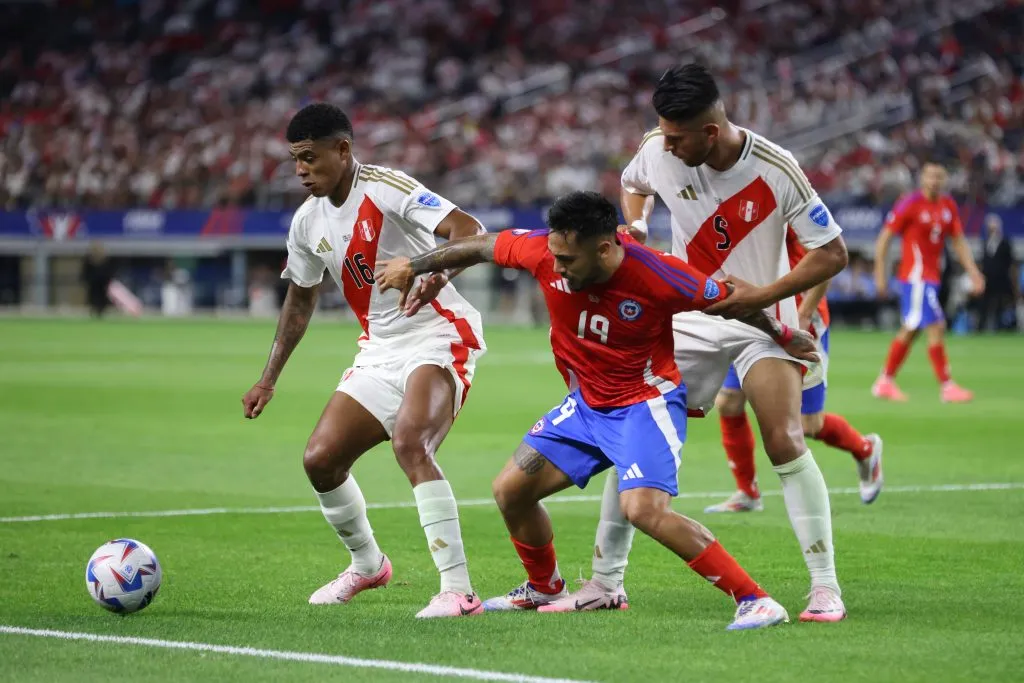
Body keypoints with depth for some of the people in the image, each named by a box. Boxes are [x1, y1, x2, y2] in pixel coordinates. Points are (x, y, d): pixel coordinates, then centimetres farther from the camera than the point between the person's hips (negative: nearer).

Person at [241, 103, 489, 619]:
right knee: (320, 459, 1)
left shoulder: (386, 190, -16)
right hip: (380, 349, 8)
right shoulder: (308, 222, 6)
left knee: (408, 442, -31)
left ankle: (458, 590, -30)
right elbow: (299, 300, 21)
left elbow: (468, 229, -28)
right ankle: (367, 565, 29)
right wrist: (269, 380, 20)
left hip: (440, 338, -8)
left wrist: (438, 273, -48)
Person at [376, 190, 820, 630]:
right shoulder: (545, 251, -17)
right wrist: (413, 265, 12)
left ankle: (755, 601, -23)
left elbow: (726, 299, -10)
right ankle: (544, 589, 35)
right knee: (511, 489, 6)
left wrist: (783, 337, 4)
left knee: (643, 509, -28)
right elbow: (483, 246, 2)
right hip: (586, 404, 6)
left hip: (646, 403, -6)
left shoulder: (657, 276, -27)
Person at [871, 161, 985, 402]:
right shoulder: (909, 204, -12)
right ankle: (947, 386, -10)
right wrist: (880, 273, -11)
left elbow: (958, 241, 13)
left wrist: (972, 270, 3)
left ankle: (885, 382, 24)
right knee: (936, 328, -12)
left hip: (931, 278, 8)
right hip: (915, 276, -8)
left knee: (910, 330, 14)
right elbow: (884, 238, -8)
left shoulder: (949, 206, 8)